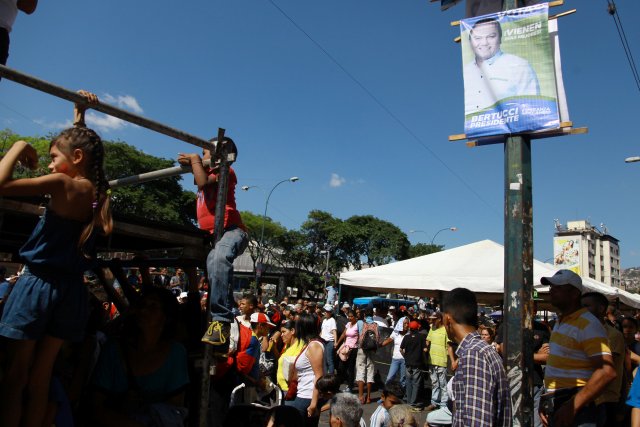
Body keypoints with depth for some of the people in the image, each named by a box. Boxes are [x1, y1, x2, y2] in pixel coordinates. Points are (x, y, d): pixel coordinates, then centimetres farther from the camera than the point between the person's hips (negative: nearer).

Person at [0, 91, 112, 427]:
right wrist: (80, 117, 26)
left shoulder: (62, 183, -14)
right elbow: (79, 143, 23)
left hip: (39, 284, -6)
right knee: (40, 376, 15)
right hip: (71, 289, 6)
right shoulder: (99, 191, 5)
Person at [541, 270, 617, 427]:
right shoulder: (560, 321, 13)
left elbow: (607, 372, -23)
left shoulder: (588, 324, -14)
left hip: (575, 409, -8)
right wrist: (546, 402, 11)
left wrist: (572, 407, -25)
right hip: (555, 406, 8)